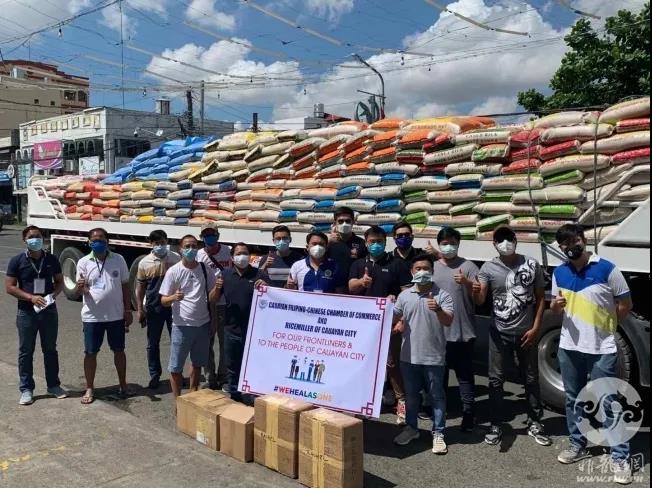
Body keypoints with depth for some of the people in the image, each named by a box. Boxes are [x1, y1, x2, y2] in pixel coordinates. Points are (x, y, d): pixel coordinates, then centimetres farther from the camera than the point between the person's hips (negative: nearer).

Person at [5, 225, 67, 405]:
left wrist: (53, 295, -11)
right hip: (26, 313, -2)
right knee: (26, 352, 6)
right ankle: (26, 389, 17)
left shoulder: (51, 259, 1)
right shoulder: (17, 261, -5)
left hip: (49, 311, 2)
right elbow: (9, 287, -7)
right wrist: (31, 297, -19)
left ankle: (53, 385, 25)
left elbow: (60, 281, 9)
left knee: (50, 349, 12)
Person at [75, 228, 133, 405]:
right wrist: (80, 287, -30)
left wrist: (128, 310, 1)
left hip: (116, 315, 1)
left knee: (119, 350, 12)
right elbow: (80, 291, -5)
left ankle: (123, 385, 26)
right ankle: (89, 389, 20)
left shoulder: (118, 260, -1)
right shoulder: (84, 262, -3)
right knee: (90, 352, 7)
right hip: (92, 316, -1)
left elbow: (125, 286, 4)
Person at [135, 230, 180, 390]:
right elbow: (140, 287, 5)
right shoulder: (144, 263, 0)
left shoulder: (176, 259, -2)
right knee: (153, 344, 8)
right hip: (153, 308, 1)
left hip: (174, 306, 0)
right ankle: (155, 375, 20)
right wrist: (140, 309, 1)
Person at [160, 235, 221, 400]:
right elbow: (163, 301, -7)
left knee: (197, 364, 18)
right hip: (182, 325, -3)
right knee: (176, 367, 4)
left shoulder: (205, 269, -1)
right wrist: (173, 298, -29)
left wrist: (217, 288, -20)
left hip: (203, 324, 3)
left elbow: (211, 300, 1)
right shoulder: (173, 271, -9)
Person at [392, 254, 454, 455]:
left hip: (434, 357, -3)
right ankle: (411, 427, 31)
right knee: (411, 394, 16)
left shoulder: (442, 295, -7)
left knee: (436, 395, 7)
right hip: (409, 356, 3)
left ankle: (438, 433, 18)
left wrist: (438, 310, -36)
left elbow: (448, 321, -17)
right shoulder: (404, 296, 3)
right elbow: (394, 317, 14)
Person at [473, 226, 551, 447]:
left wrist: (535, 328, -4)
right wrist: (475, 291, -36)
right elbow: (480, 301, -12)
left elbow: (540, 298, 3)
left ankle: (535, 423, 26)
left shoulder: (531, 265, -2)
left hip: (526, 333, 1)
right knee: (496, 379, 2)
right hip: (500, 333, 0)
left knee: (531, 378, 11)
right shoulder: (488, 268, -4)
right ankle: (496, 425, 13)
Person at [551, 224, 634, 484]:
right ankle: (578, 445, 30)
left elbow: (626, 304, -2)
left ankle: (620, 457, 10)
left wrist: (604, 326, 2)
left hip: (601, 350, -5)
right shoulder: (559, 273, 4)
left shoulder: (607, 269, -10)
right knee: (573, 399, 15)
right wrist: (556, 304, -9)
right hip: (569, 348, 5)